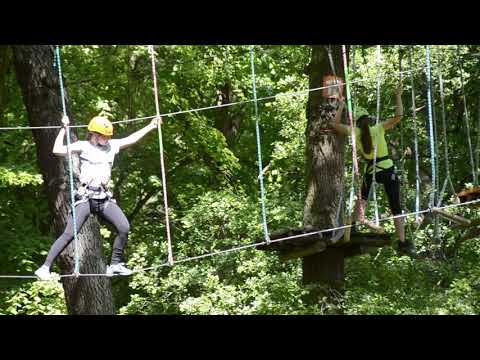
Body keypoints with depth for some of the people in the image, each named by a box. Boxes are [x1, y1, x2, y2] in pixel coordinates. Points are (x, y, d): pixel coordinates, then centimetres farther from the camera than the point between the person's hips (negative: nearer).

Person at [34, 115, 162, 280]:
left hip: (104, 198, 6)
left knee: (124, 228, -4)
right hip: (85, 197, -6)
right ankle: (45, 267, -10)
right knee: (69, 234, -13)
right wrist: (64, 129, -9)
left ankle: (115, 264, 11)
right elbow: (57, 150, -13)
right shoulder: (83, 146, -4)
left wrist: (151, 126, 22)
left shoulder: (112, 145, 13)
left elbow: (131, 139, 20)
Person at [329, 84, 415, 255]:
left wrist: (341, 106, 12)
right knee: (396, 207, 2)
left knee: (362, 197, 28)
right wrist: (398, 96, -2)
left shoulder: (355, 132, -3)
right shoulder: (378, 128, -6)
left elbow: (334, 124, 5)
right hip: (388, 170, -1)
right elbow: (398, 116, -10)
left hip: (371, 172, 1)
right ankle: (402, 242, 0)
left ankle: (360, 220, 6)